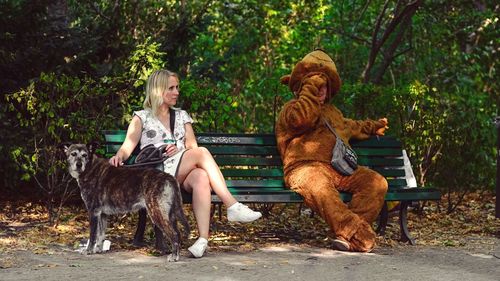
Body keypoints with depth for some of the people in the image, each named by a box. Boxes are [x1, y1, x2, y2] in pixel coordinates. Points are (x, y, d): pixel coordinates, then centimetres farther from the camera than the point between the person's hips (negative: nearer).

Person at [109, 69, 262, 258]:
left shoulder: (182, 116, 25)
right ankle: (232, 206, -36)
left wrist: (180, 150, -6)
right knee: (202, 152, -30)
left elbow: (192, 147, 16)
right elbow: (128, 146, 0)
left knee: (202, 177, -36)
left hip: (183, 175, 3)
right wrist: (118, 157, -22)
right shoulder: (142, 117, 14)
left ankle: (203, 239, -51)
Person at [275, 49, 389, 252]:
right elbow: (302, 119, -14)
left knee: (377, 182, -20)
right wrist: (310, 88, -7)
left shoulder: (332, 112, 36)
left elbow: (351, 127, 57)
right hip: (307, 168, -7)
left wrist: (373, 127, 65)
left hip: (340, 171, 7)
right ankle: (360, 235, -54)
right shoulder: (291, 108, 11)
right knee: (318, 187, -43)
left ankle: (348, 234, -36)